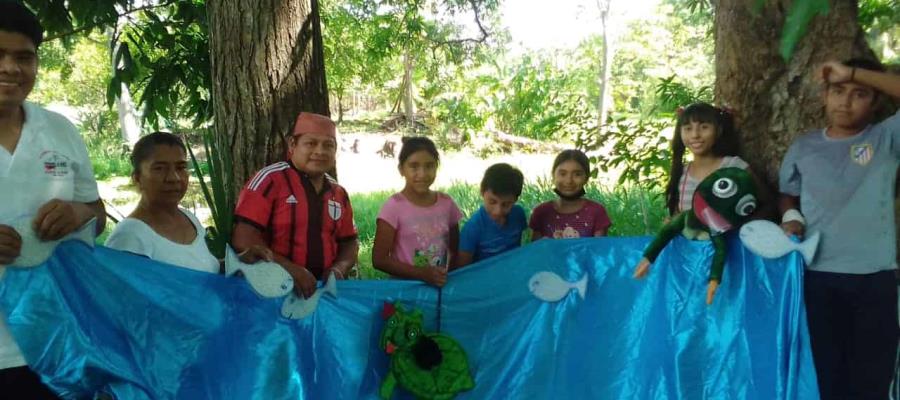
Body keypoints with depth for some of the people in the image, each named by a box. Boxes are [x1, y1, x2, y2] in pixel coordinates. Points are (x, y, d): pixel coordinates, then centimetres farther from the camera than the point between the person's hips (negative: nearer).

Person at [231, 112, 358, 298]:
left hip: (323, 289, 4)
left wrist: (339, 268, 0)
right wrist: (289, 268, -17)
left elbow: (349, 242, 19)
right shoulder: (270, 180, -5)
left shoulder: (339, 193, 11)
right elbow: (244, 239, -10)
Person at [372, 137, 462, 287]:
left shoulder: (446, 203, 3)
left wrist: (448, 274, -5)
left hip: (442, 285, 3)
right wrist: (422, 274, -17)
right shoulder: (394, 206, -8)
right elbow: (379, 259, -10)